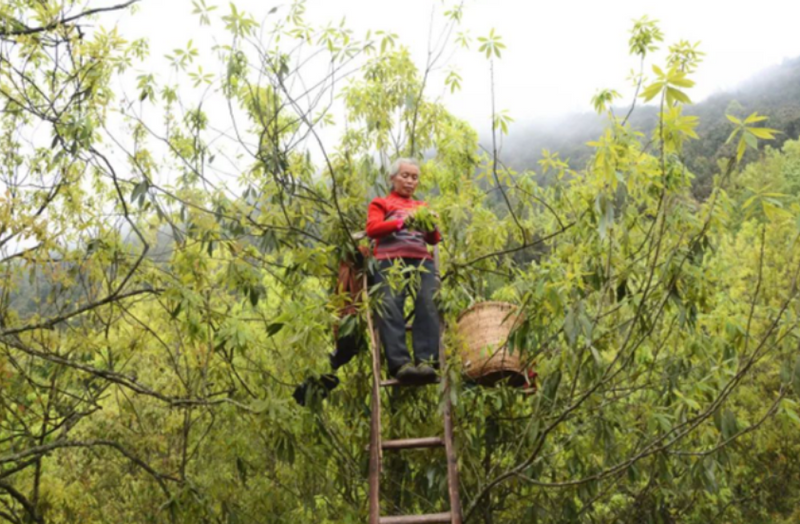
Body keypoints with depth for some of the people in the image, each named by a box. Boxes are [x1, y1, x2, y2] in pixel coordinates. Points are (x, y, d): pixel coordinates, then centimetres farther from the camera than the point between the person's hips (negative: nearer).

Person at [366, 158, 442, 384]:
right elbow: (372, 228, 5)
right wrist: (401, 222, -11)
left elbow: (434, 239, 20)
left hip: (422, 262, 2)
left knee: (428, 305, -27)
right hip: (390, 261, -2)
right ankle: (399, 363, -37)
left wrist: (431, 226, -4)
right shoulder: (380, 203, 26)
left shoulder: (422, 206, 33)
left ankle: (426, 361, -36)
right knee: (390, 307, -28)